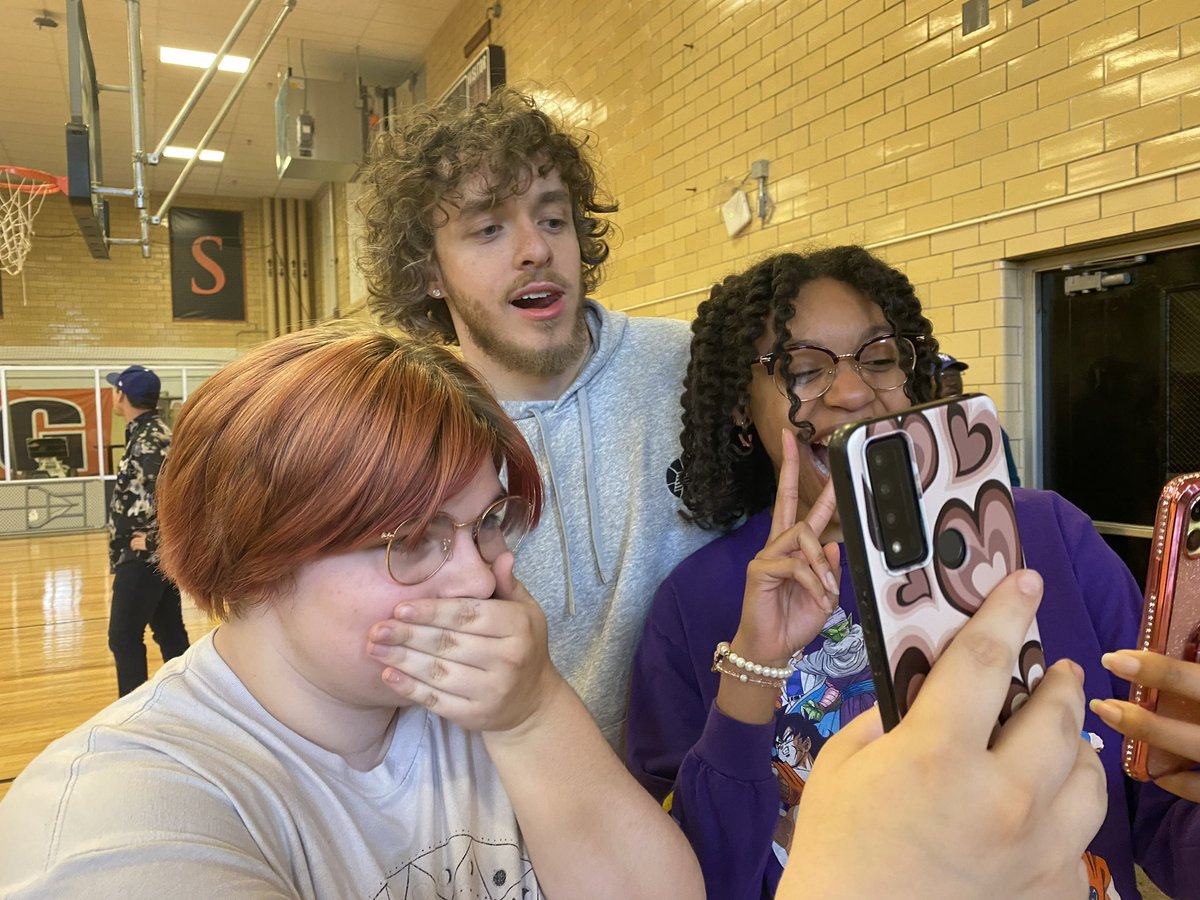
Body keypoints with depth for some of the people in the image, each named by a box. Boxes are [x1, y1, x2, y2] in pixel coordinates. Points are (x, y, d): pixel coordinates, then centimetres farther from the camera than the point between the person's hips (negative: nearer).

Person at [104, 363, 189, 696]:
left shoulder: (149, 438, -17)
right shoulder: (147, 433, 13)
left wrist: (152, 537, -21)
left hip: (145, 555, -10)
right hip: (159, 554, 10)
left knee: (123, 638, -1)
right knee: (169, 634, 14)